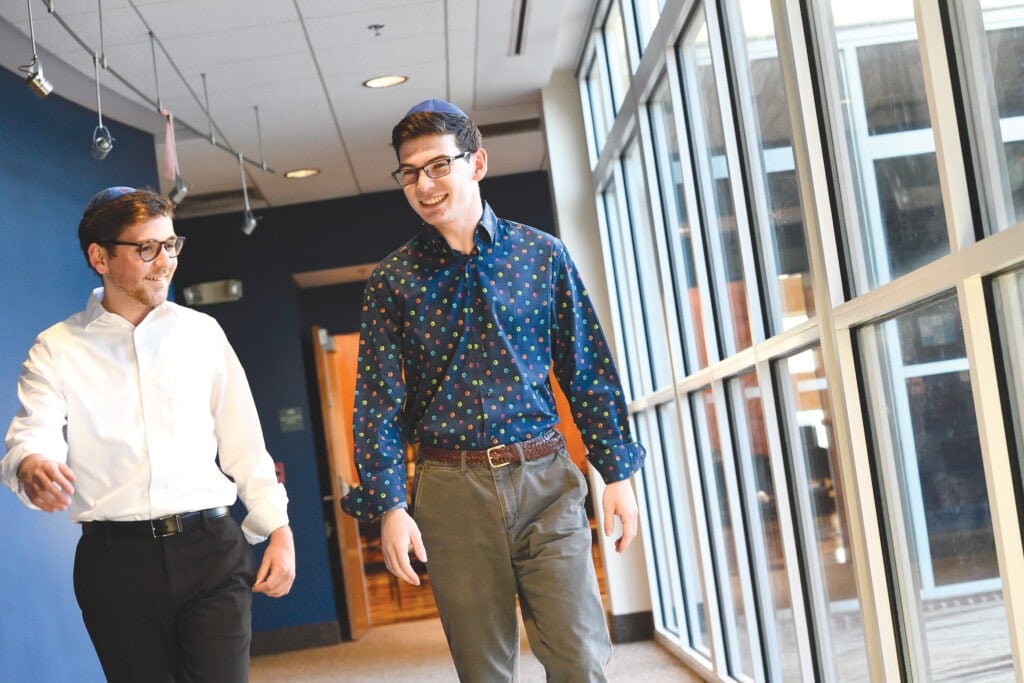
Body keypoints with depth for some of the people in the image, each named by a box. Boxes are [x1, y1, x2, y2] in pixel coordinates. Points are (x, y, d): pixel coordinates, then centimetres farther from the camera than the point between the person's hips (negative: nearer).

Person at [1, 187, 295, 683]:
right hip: (117, 560, -1)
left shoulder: (202, 333, 12)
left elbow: (243, 442, 12)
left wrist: (278, 529, 5)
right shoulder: (57, 350, 5)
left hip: (211, 549, 1)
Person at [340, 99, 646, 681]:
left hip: (545, 480, 0)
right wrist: (388, 504, -8)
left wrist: (618, 471, 3)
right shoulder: (393, 280, 4)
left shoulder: (542, 254, 6)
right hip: (453, 492, 0)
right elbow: (378, 402, 1)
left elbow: (589, 370, 7)